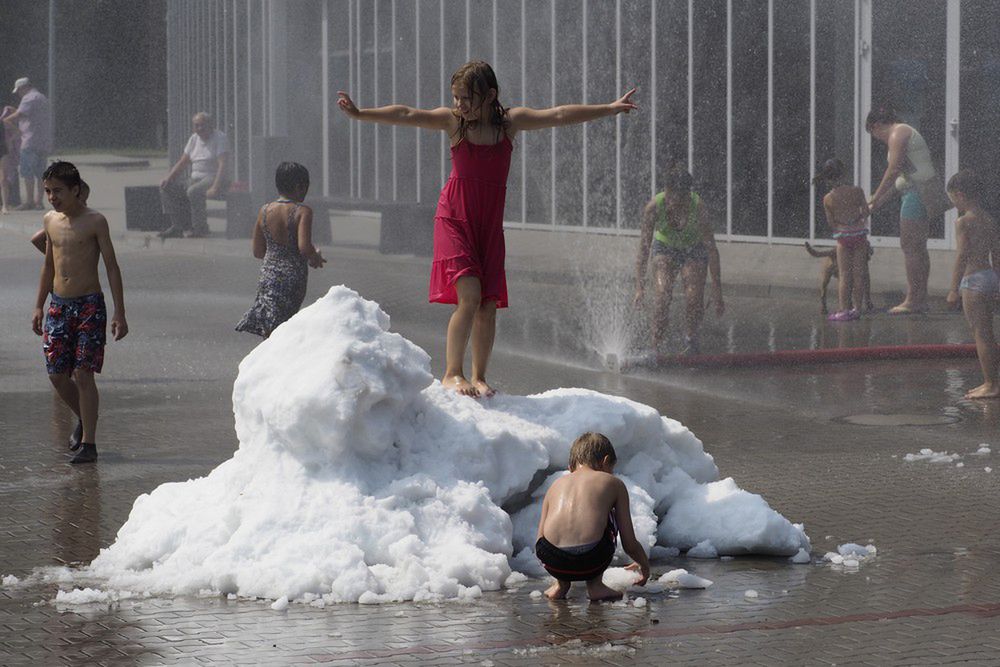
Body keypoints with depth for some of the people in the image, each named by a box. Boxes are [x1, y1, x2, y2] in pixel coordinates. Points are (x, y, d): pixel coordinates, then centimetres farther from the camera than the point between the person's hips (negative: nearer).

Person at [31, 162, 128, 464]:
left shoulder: (94, 222, -8)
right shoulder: (50, 220, 8)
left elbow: (111, 267, -7)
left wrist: (119, 314, -11)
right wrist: (38, 306, 19)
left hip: (89, 305, -5)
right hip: (58, 305, 6)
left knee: (83, 374, -10)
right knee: (57, 374, 4)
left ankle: (88, 443, -4)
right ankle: (84, 420, 29)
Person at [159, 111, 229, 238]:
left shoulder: (220, 138, -9)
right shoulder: (194, 139, 14)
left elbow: (222, 165, -19)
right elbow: (182, 162, 16)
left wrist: (215, 188, -31)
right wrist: (168, 178, 0)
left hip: (213, 179, -8)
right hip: (195, 179, 8)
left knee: (193, 192, -37)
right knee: (166, 188, -7)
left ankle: (200, 228, -23)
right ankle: (178, 226, -11)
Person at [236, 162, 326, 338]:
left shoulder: (265, 211, 5)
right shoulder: (303, 212, -10)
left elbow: (257, 252, 10)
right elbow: (305, 248, -21)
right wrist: (315, 259, 0)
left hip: (269, 274, 4)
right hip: (293, 276, -4)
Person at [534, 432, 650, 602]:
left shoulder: (557, 484, 26)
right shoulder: (613, 483, 19)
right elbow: (630, 544, 17)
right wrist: (644, 565, 40)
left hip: (553, 562, 3)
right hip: (591, 559, -3)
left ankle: (561, 584, 26)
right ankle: (595, 584, 23)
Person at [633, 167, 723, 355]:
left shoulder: (698, 207, -32)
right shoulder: (654, 207, -30)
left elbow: (711, 250, -26)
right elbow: (643, 249, -25)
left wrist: (717, 291, -27)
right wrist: (640, 287, -31)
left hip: (693, 250, 0)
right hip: (665, 248, 0)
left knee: (694, 297, -16)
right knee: (663, 294, -21)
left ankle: (690, 339, 11)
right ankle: (655, 347, -14)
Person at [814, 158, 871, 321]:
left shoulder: (828, 199, -7)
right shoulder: (856, 191, -7)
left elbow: (831, 223, -2)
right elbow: (866, 212, -4)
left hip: (842, 236, -1)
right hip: (859, 234, 1)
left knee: (844, 276, 3)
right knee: (859, 274, 7)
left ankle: (845, 309, -1)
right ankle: (857, 308, 11)